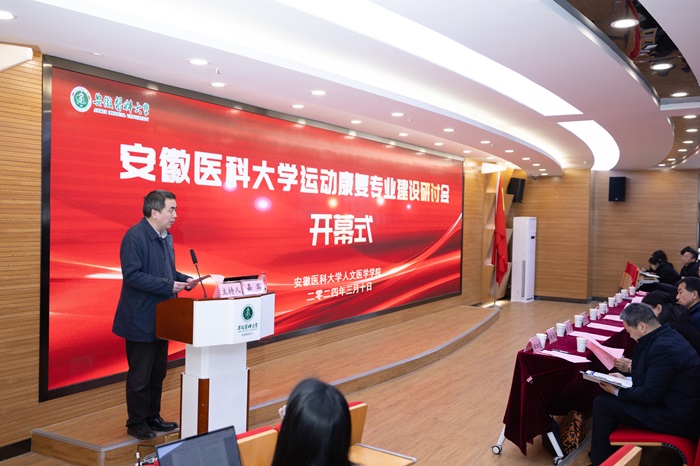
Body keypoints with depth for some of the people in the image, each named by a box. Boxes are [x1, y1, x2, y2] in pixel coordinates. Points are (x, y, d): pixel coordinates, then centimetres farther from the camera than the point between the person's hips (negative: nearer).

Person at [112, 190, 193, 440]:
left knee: (157, 373, 18)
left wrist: (184, 279, 1)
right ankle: (136, 423, 20)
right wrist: (168, 285, -25)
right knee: (140, 376, 4)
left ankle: (152, 417, 32)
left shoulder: (166, 237, 10)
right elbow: (132, 275, -24)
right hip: (141, 321, -9)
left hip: (160, 319, 9)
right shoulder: (135, 237, -17)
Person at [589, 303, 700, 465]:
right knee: (610, 397, 14)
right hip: (677, 405, 10)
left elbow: (650, 395, -22)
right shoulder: (666, 336, 4)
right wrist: (626, 379, 12)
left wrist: (617, 391, -9)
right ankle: (608, 453, 25)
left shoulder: (664, 347, -26)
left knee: (603, 403, -6)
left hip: (676, 418, -10)